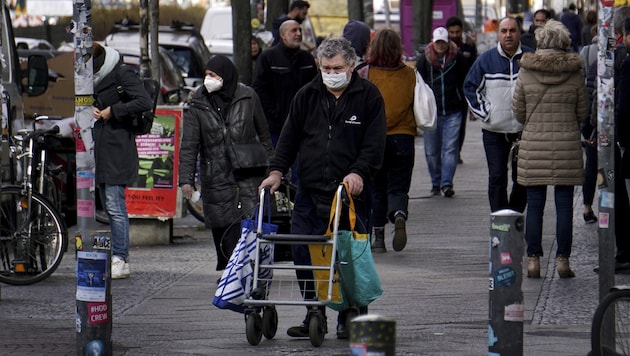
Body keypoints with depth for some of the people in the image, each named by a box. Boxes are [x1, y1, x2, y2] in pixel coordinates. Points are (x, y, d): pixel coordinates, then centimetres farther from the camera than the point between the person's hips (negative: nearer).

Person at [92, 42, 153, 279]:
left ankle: (120, 260, -11)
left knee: (115, 206, -11)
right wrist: (91, 109, 10)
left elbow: (144, 102, -20)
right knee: (110, 207, 10)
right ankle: (119, 257, 13)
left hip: (117, 151, -10)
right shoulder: (98, 79, 17)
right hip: (101, 151, 10)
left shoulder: (123, 75, -9)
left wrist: (112, 111, -15)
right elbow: (92, 102, 34)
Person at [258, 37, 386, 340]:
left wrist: (359, 172, -17)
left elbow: (374, 144, -3)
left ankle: (350, 319, 9)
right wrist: (277, 170, 2)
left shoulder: (368, 96, 2)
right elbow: (289, 136, 15)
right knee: (303, 257, -2)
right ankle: (313, 318, 9)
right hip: (309, 193, 3)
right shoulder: (307, 96, 12)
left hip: (350, 193, -3)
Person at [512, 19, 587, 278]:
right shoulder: (575, 73, -2)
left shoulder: (525, 72, -3)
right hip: (568, 144, 0)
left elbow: (518, 110, 4)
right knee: (564, 205, 4)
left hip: (533, 145, 0)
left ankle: (533, 259, 5)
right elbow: (583, 112, 6)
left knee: (534, 205, 5)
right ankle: (562, 259, 3)